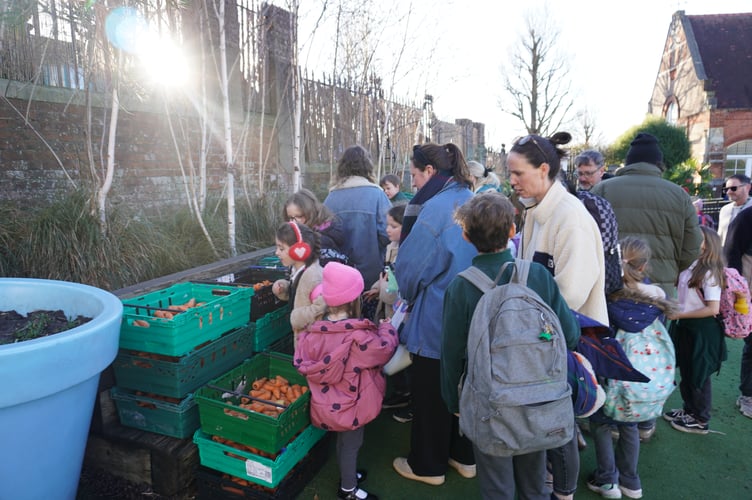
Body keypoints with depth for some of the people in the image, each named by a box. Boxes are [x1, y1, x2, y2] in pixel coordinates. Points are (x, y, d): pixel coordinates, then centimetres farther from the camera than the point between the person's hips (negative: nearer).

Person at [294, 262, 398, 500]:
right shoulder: (359, 337, -30)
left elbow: (302, 364, 0)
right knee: (352, 444, 16)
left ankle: (346, 473, 51)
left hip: (329, 401, 6)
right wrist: (386, 327, 3)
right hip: (350, 403, -6)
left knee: (343, 440, 28)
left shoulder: (314, 332, -13)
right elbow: (385, 348, -15)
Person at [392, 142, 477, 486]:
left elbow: (410, 267, -17)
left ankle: (427, 465, 29)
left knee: (430, 393, 11)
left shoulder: (434, 207, -20)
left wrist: (410, 294, 4)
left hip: (437, 319, -8)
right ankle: (465, 455, 38)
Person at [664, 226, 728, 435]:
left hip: (702, 331, -7)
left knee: (698, 376, 8)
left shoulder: (709, 273, -18)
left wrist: (680, 314, -18)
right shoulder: (688, 267, 2)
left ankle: (700, 421, 24)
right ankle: (689, 410, 37)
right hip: (686, 328, 7)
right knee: (686, 372, 19)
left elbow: (713, 309, -20)